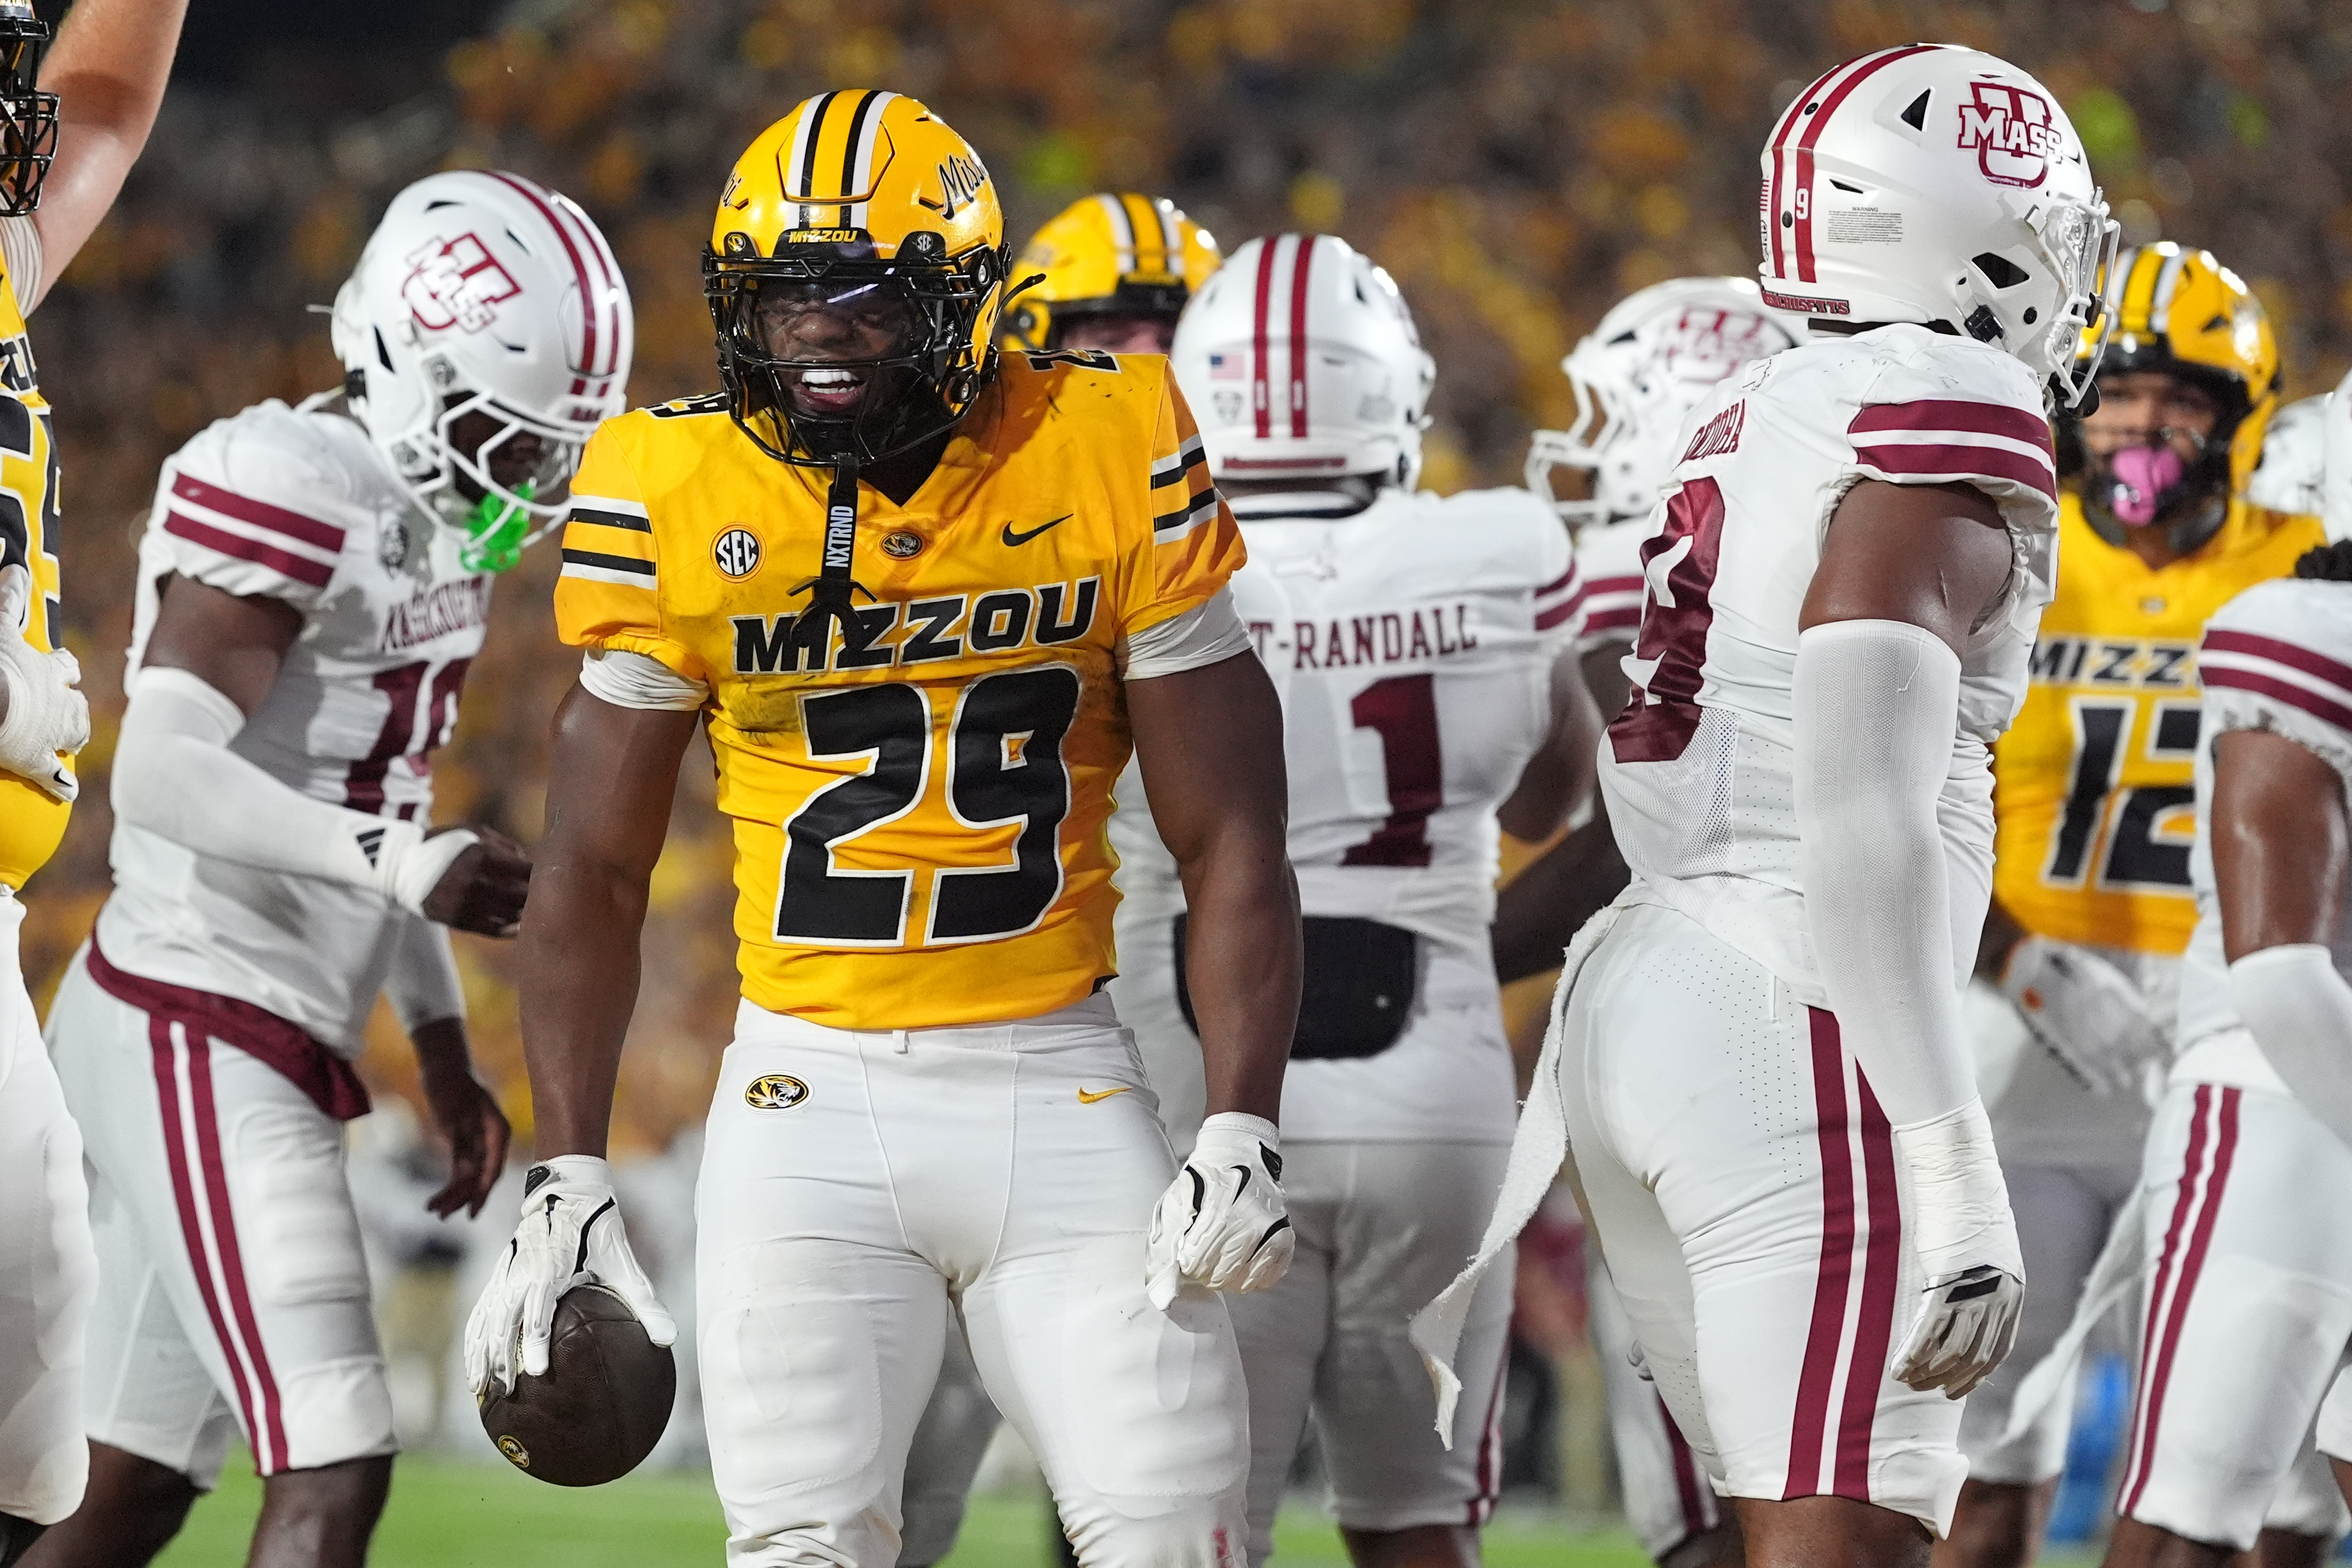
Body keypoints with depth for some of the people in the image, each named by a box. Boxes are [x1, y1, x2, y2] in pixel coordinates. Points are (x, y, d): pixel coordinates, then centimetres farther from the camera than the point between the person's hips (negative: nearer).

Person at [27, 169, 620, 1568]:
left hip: (288, 1045, 10)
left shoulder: (429, 515, 14)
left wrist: (446, 1055, 23)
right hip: (195, 1036, -10)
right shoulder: (286, 489, -16)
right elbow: (163, 775, -26)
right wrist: (407, 860, -36)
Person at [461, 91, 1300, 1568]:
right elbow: (595, 868, 7)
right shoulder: (678, 499, -2)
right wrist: (567, 1178, 1)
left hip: (1058, 1085, 0)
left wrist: (1244, 1136, -9)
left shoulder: (1113, 462, -5)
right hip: (813, 1094, 0)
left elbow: (1231, 841, 0)